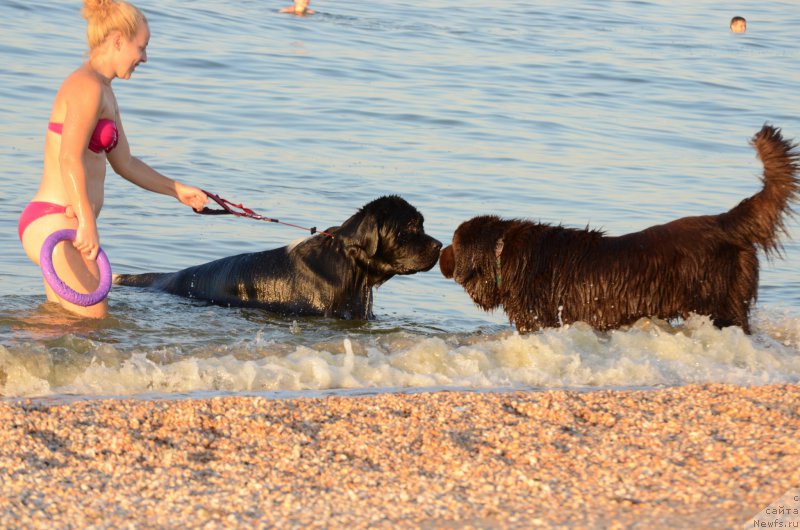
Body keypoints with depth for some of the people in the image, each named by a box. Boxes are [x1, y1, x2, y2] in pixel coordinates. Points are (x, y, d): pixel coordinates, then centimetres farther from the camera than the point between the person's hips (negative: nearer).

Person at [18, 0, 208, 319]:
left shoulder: (104, 93, 20)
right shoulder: (87, 86, -12)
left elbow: (124, 164, 30)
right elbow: (70, 160, -23)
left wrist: (177, 190, 36)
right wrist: (87, 223, -29)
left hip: (64, 227, 11)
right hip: (54, 223, -11)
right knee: (94, 319, -14)